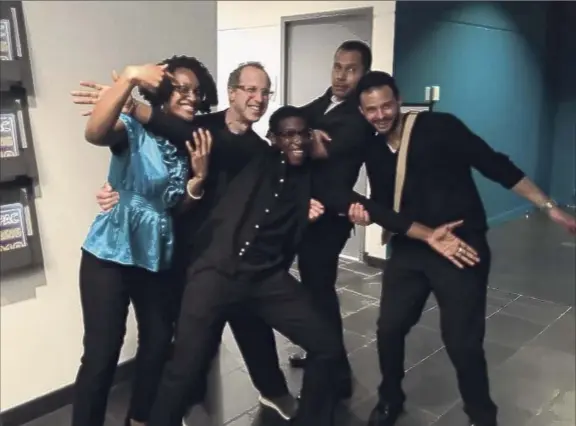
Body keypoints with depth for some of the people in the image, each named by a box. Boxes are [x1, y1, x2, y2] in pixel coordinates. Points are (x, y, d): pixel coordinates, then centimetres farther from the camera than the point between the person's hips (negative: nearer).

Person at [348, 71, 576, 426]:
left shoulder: (440, 127, -11)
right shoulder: (374, 152, 6)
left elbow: (496, 166, -11)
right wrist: (366, 214, -10)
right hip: (410, 251, 5)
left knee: (462, 341, -3)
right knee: (389, 328, 6)